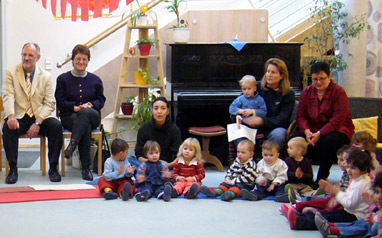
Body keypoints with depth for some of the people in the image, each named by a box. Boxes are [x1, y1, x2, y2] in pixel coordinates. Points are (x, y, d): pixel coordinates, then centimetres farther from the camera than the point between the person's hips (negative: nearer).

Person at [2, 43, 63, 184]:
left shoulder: (46, 76, 7)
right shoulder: (11, 72, 4)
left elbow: (49, 103, 1)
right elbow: (8, 97, -8)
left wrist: (37, 123, -15)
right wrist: (11, 116, -28)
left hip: (40, 117, 1)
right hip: (19, 118, -1)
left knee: (56, 125, -27)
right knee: (8, 127, -33)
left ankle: (53, 167, -17)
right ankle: (13, 169, -24)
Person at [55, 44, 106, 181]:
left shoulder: (95, 80, 17)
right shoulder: (63, 79, 11)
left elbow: (101, 100, 14)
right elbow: (60, 101, 3)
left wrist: (90, 105, -8)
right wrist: (75, 107, -14)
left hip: (92, 116, 2)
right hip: (69, 117, -1)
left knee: (86, 113, -39)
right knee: (85, 126, -37)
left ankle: (73, 143, -45)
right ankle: (86, 167, -40)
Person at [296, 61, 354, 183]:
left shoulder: (338, 92, -8)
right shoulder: (306, 92, 7)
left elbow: (338, 120, -17)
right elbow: (301, 116, 3)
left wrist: (319, 134, -26)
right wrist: (307, 131, -18)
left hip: (338, 129, -4)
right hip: (313, 130, 4)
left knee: (328, 141, -37)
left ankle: (321, 179, -21)